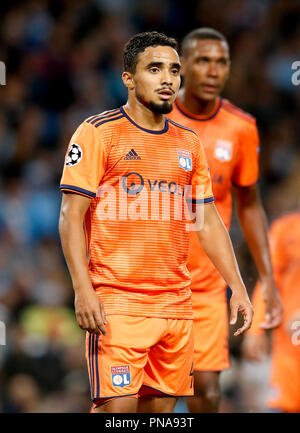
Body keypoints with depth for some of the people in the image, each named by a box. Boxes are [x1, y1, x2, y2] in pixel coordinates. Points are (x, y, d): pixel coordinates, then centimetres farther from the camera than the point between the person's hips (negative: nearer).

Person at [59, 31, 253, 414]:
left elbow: (208, 221, 19)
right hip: (117, 302, -6)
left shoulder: (188, 143, 15)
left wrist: (237, 286, 10)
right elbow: (71, 216, -7)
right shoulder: (99, 133, -3)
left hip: (176, 303, 6)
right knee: (118, 406, -14)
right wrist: (83, 290, -16)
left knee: (162, 405, 6)